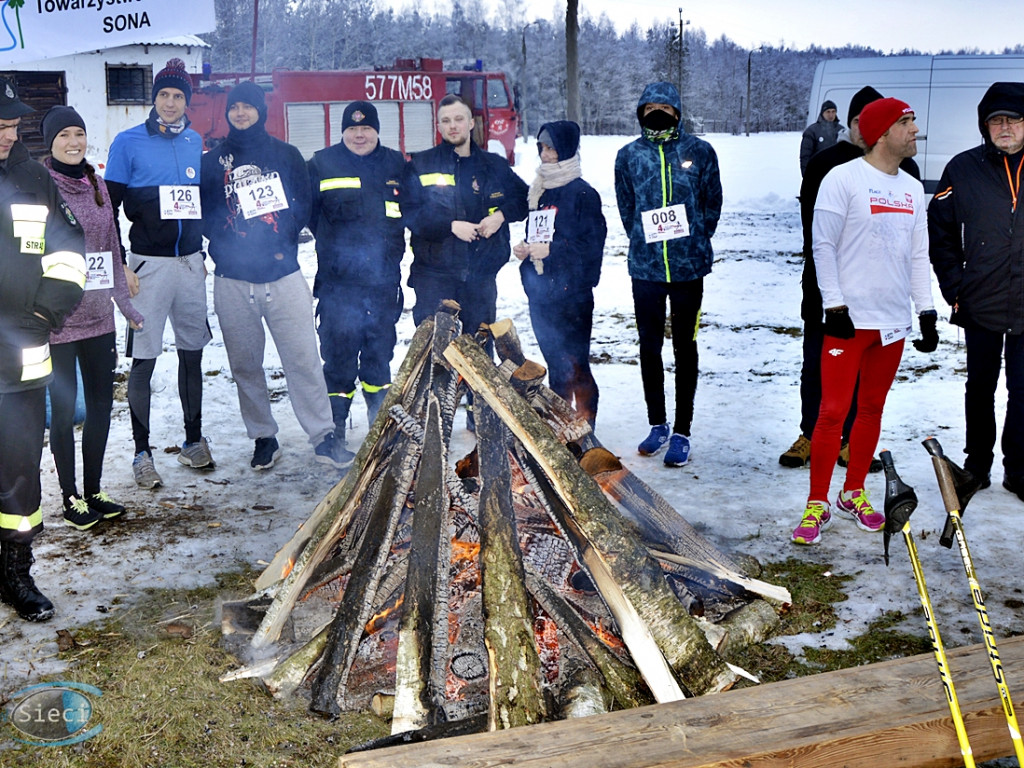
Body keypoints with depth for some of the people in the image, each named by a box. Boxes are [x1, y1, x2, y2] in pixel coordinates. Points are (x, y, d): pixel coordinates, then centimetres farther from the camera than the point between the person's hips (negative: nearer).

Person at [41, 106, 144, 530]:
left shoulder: (96, 185, 10)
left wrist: (125, 302, 16)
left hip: (97, 315, 6)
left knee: (101, 402, 11)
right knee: (63, 407, 3)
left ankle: (94, 491, 25)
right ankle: (71, 498, 16)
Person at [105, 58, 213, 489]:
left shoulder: (196, 143, 10)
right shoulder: (129, 143, -3)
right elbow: (108, 205, -3)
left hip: (190, 262, 4)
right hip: (149, 264, -4)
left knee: (192, 353, 11)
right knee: (143, 359, -3)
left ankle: (193, 439, 23)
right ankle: (142, 452, 6)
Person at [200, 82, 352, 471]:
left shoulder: (285, 154, 9)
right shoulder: (213, 161, 11)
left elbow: (302, 205, 4)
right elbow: (205, 216, 6)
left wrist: (280, 241, -8)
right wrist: (229, 248, -7)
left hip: (284, 274, -1)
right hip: (233, 280, 1)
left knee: (303, 358, -4)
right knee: (244, 364, 7)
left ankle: (324, 436, 3)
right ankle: (263, 438, 19)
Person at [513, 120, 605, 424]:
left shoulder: (583, 194, -7)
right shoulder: (538, 192, 15)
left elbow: (593, 244, -13)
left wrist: (551, 250, -17)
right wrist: (525, 250, 5)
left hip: (572, 294, -7)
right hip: (540, 294, 7)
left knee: (575, 366, -3)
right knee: (555, 365, 13)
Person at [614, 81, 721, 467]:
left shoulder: (699, 152, 1)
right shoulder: (628, 156, 5)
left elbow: (713, 204, 6)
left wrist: (695, 243, 5)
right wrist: (645, 243, 9)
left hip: (688, 266, -2)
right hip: (644, 266, 2)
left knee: (684, 348, 4)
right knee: (649, 347, 9)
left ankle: (681, 433, 11)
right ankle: (657, 424, 25)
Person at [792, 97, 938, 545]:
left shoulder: (912, 188, 13)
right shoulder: (843, 179, -6)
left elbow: (918, 255, 15)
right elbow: (823, 245, -8)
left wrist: (926, 312, 9)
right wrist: (835, 305, -13)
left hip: (893, 321, 6)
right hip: (850, 319, -6)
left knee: (872, 409, 12)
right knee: (833, 411, -6)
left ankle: (853, 493, 25)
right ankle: (817, 504, 5)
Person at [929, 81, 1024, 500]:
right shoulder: (964, 169, -1)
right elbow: (940, 232, 5)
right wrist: (954, 288, 0)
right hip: (981, 304, 1)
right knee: (981, 387, 14)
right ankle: (978, 462, 29)